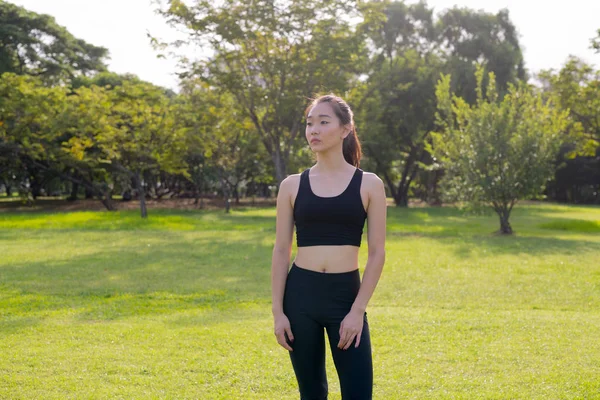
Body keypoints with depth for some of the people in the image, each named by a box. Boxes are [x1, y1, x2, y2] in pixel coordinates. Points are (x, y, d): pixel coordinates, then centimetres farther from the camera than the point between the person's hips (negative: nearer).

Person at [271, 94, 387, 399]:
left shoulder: (368, 184, 1)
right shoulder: (292, 185, 4)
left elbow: (377, 253, 0)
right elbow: (281, 252, 5)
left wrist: (358, 310, -8)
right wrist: (278, 311, -1)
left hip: (347, 296, -1)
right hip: (300, 295, 2)